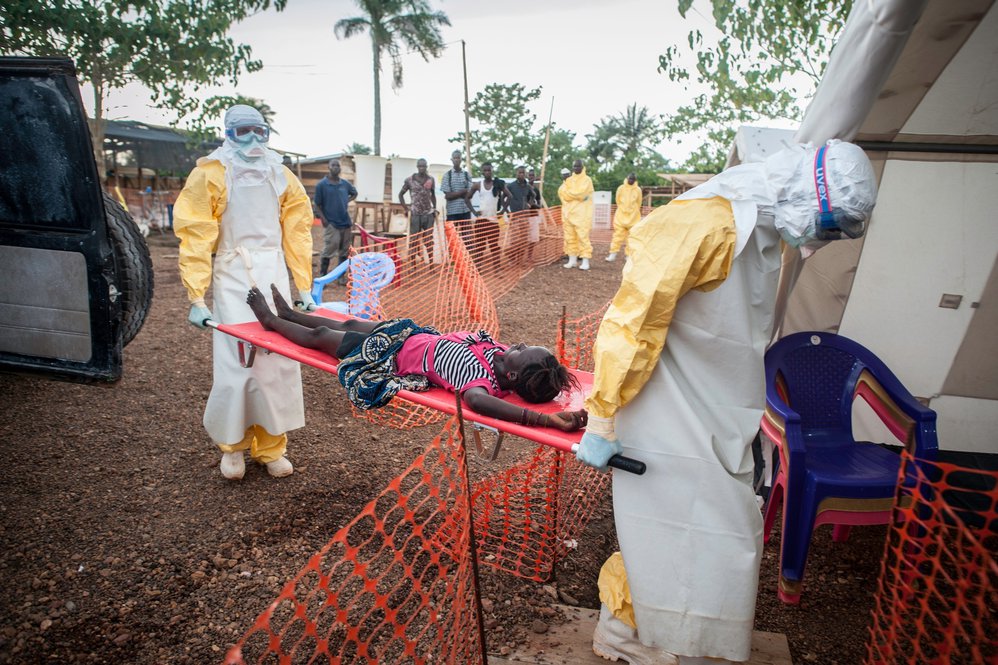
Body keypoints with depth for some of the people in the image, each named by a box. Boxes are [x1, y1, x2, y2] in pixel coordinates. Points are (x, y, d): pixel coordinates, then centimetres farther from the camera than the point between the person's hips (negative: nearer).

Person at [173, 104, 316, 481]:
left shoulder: (280, 177, 11)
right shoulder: (211, 175, 0)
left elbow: (297, 232, 10)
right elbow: (194, 237, -5)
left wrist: (303, 288, 5)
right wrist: (196, 297, -12)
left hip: (275, 276, 3)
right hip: (233, 278, -3)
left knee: (279, 364, 2)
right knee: (235, 366, -5)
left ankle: (271, 447, 16)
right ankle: (232, 446, 17)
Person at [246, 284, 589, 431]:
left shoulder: (482, 376, -43)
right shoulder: (501, 354, -23)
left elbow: (476, 399, -64)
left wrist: (545, 418, -70)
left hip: (392, 354, -7)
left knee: (319, 335, 18)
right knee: (349, 324, 31)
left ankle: (271, 320, 52)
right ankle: (289, 314, 62)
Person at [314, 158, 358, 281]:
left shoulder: (345, 183, 5)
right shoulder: (322, 184, -5)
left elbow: (354, 193, 25)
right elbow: (318, 204, -2)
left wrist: (347, 201, 8)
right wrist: (323, 219, -10)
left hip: (346, 222, 4)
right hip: (331, 223, -4)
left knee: (344, 251, 8)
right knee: (328, 250, -5)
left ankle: (341, 275, 19)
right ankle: (322, 276, 7)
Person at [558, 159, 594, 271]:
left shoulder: (587, 180, 1)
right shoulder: (568, 180, 16)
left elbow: (581, 193, -14)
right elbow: (561, 192, 0)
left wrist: (569, 193, -2)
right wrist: (576, 194, -6)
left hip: (581, 214, -5)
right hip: (568, 213, 5)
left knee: (583, 237, -10)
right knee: (570, 237, 5)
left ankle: (585, 261, -10)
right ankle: (572, 260, 12)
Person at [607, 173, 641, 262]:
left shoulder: (638, 190, -1)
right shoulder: (621, 188, -2)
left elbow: (638, 203, 8)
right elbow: (618, 201, 6)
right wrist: (623, 209, 12)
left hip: (633, 217, 1)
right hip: (621, 215, -1)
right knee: (618, 235, -2)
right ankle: (613, 254, -1)